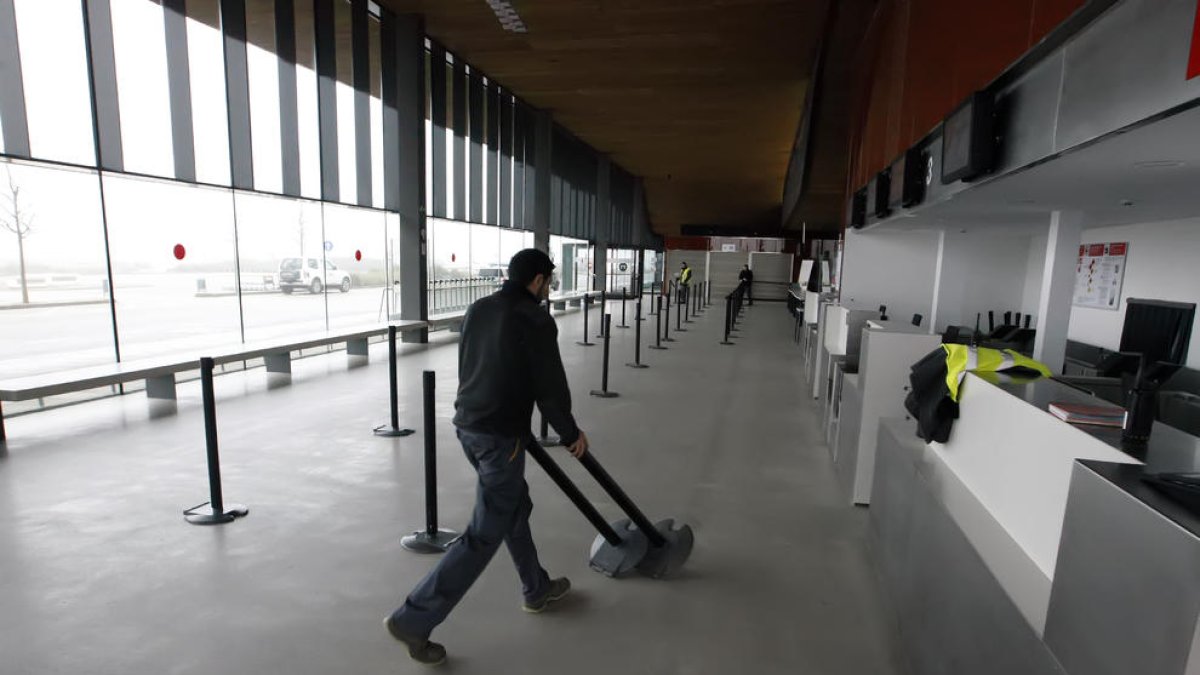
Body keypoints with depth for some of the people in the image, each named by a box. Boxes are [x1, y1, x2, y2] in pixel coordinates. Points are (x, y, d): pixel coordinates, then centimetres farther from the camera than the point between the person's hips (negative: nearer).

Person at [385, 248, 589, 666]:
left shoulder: (478, 309, 9)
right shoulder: (536, 321, -13)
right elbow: (550, 388, -11)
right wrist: (571, 434, 5)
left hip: (467, 425, 9)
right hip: (500, 436, -9)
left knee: (515, 507, 23)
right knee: (485, 534, 3)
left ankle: (537, 589, 40)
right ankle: (414, 618, 9)